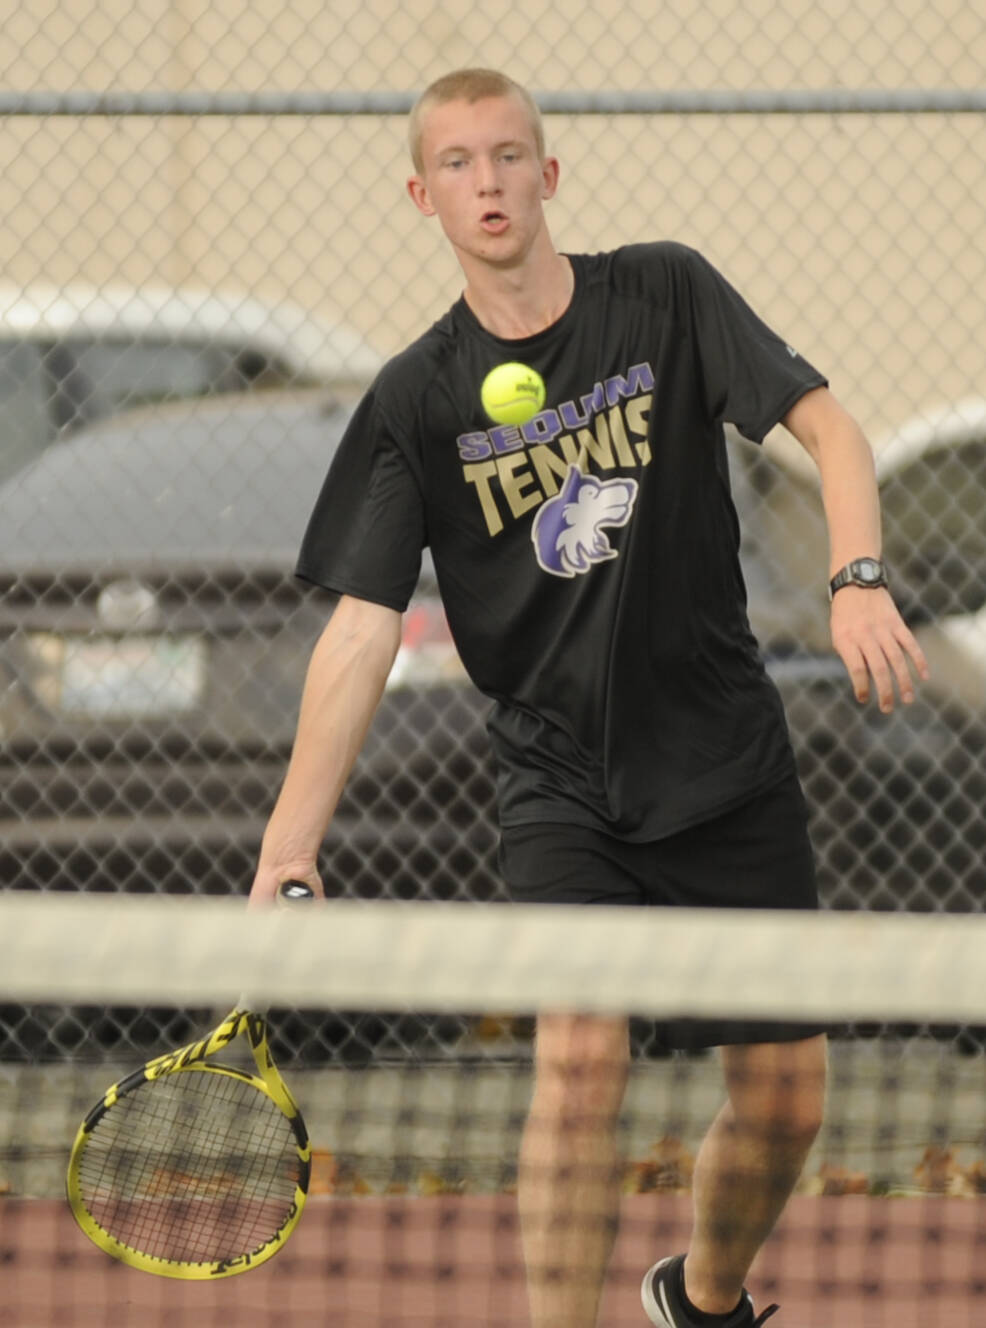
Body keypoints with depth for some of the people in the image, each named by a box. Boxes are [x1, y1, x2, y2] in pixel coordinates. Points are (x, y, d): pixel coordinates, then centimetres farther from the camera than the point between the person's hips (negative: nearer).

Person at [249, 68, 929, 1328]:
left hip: (727, 763, 1)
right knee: (581, 1050, -23)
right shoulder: (416, 401, -4)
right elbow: (360, 633, -8)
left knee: (784, 1094, 5)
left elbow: (826, 425, -10)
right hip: (560, 786, -1)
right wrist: (287, 856, -17)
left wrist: (859, 581, -30)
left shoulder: (665, 296, -4)